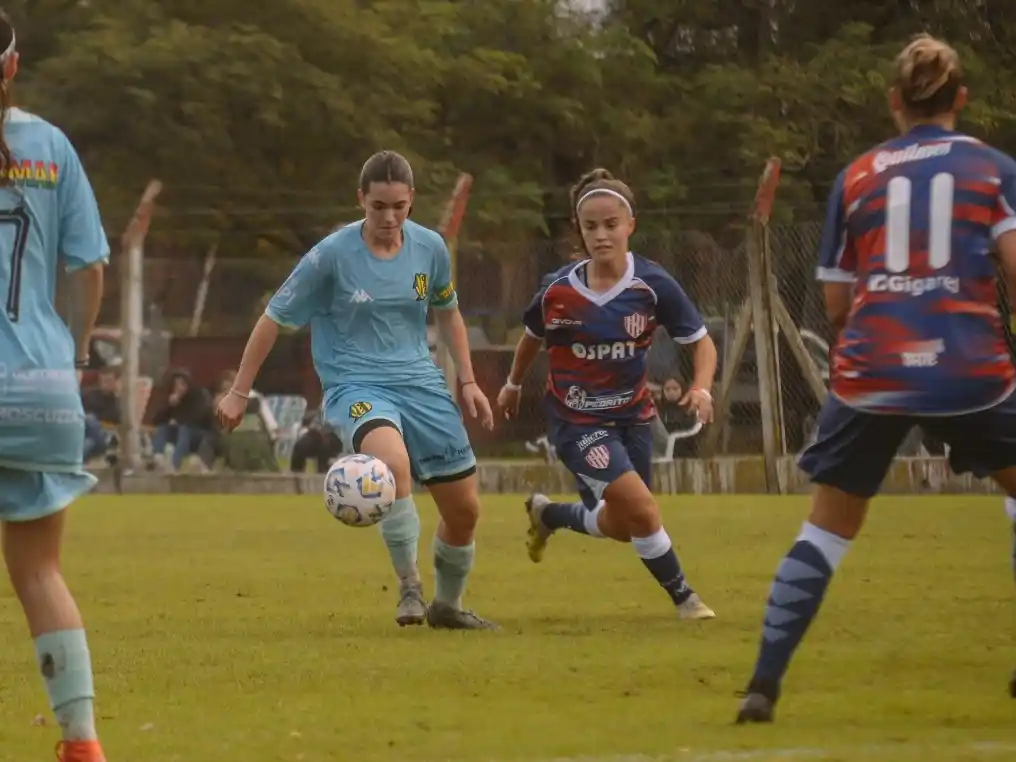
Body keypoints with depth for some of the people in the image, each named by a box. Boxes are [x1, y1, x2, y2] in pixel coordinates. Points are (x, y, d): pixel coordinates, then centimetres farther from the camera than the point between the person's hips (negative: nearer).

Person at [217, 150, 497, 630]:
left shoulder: (430, 248, 1)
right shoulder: (332, 256, -12)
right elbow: (273, 319, -2)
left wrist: (467, 381, 15)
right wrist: (239, 393, 0)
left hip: (420, 382, 5)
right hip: (356, 387, -5)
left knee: (464, 508, 5)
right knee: (393, 462, -37)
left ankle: (447, 605, 32)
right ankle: (408, 585, -21)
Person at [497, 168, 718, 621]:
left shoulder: (653, 285, -14)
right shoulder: (558, 291, -14)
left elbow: (701, 342, -7)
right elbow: (533, 336, 8)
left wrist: (702, 387, -26)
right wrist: (513, 385, 21)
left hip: (632, 416, 3)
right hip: (577, 421, -3)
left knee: (622, 527, 15)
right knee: (642, 508, -20)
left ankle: (547, 515, 45)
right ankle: (683, 597, 1)